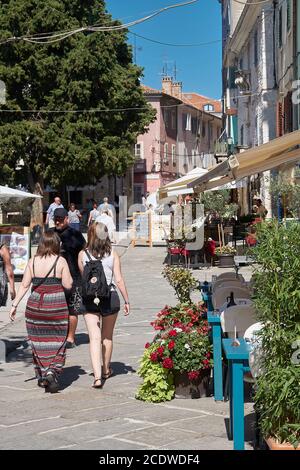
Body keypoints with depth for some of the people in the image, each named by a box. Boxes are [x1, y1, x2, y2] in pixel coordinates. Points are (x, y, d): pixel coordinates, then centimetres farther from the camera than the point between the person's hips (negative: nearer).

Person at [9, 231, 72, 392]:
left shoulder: (32, 261, 1)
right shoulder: (61, 261, -7)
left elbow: (24, 285, -1)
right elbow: (68, 285, -6)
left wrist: (15, 305, 3)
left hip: (35, 306, 3)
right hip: (56, 306, -3)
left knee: (38, 342, 14)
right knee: (56, 343, 5)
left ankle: (41, 376, 21)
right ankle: (51, 373, -12)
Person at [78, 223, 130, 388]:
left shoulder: (83, 254, -1)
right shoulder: (112, 254, -3)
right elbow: (119, 280, -5)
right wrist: (126, 301, 2)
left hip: (89, 298, -1)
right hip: (110, 297, 1)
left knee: (94, 338, -4)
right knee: (107, 337, 18)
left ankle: (97, 376, -16)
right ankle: (106, 370, 34)